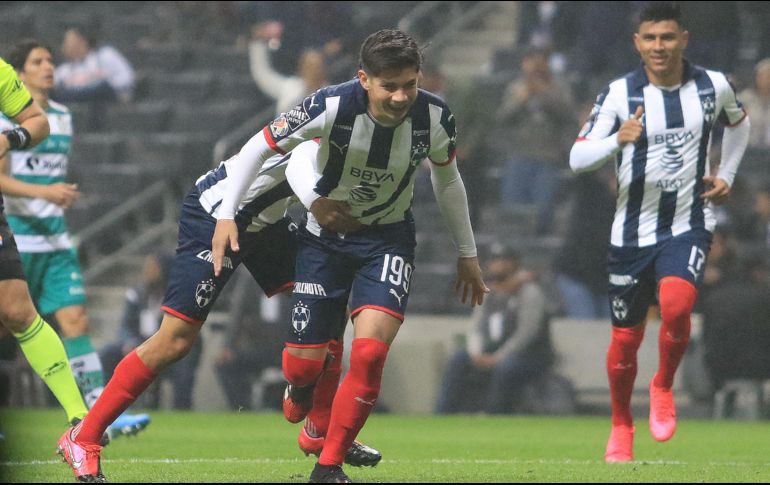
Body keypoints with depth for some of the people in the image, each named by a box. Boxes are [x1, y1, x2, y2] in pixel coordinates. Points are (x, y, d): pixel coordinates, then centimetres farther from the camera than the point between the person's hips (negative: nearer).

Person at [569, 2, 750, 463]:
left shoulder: (713, 86, -2)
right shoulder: (620, 93, -8)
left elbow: (739, 122, 22)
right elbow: (577, 158, -14)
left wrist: (727, 176, 11)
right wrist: (618, 140, -32)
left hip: (689, 226, 0)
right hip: (634, 230, 0)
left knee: (676, 305, -27)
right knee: (626, 337, 6)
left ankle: (664, 387, 1)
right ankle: (622, 425, 30)